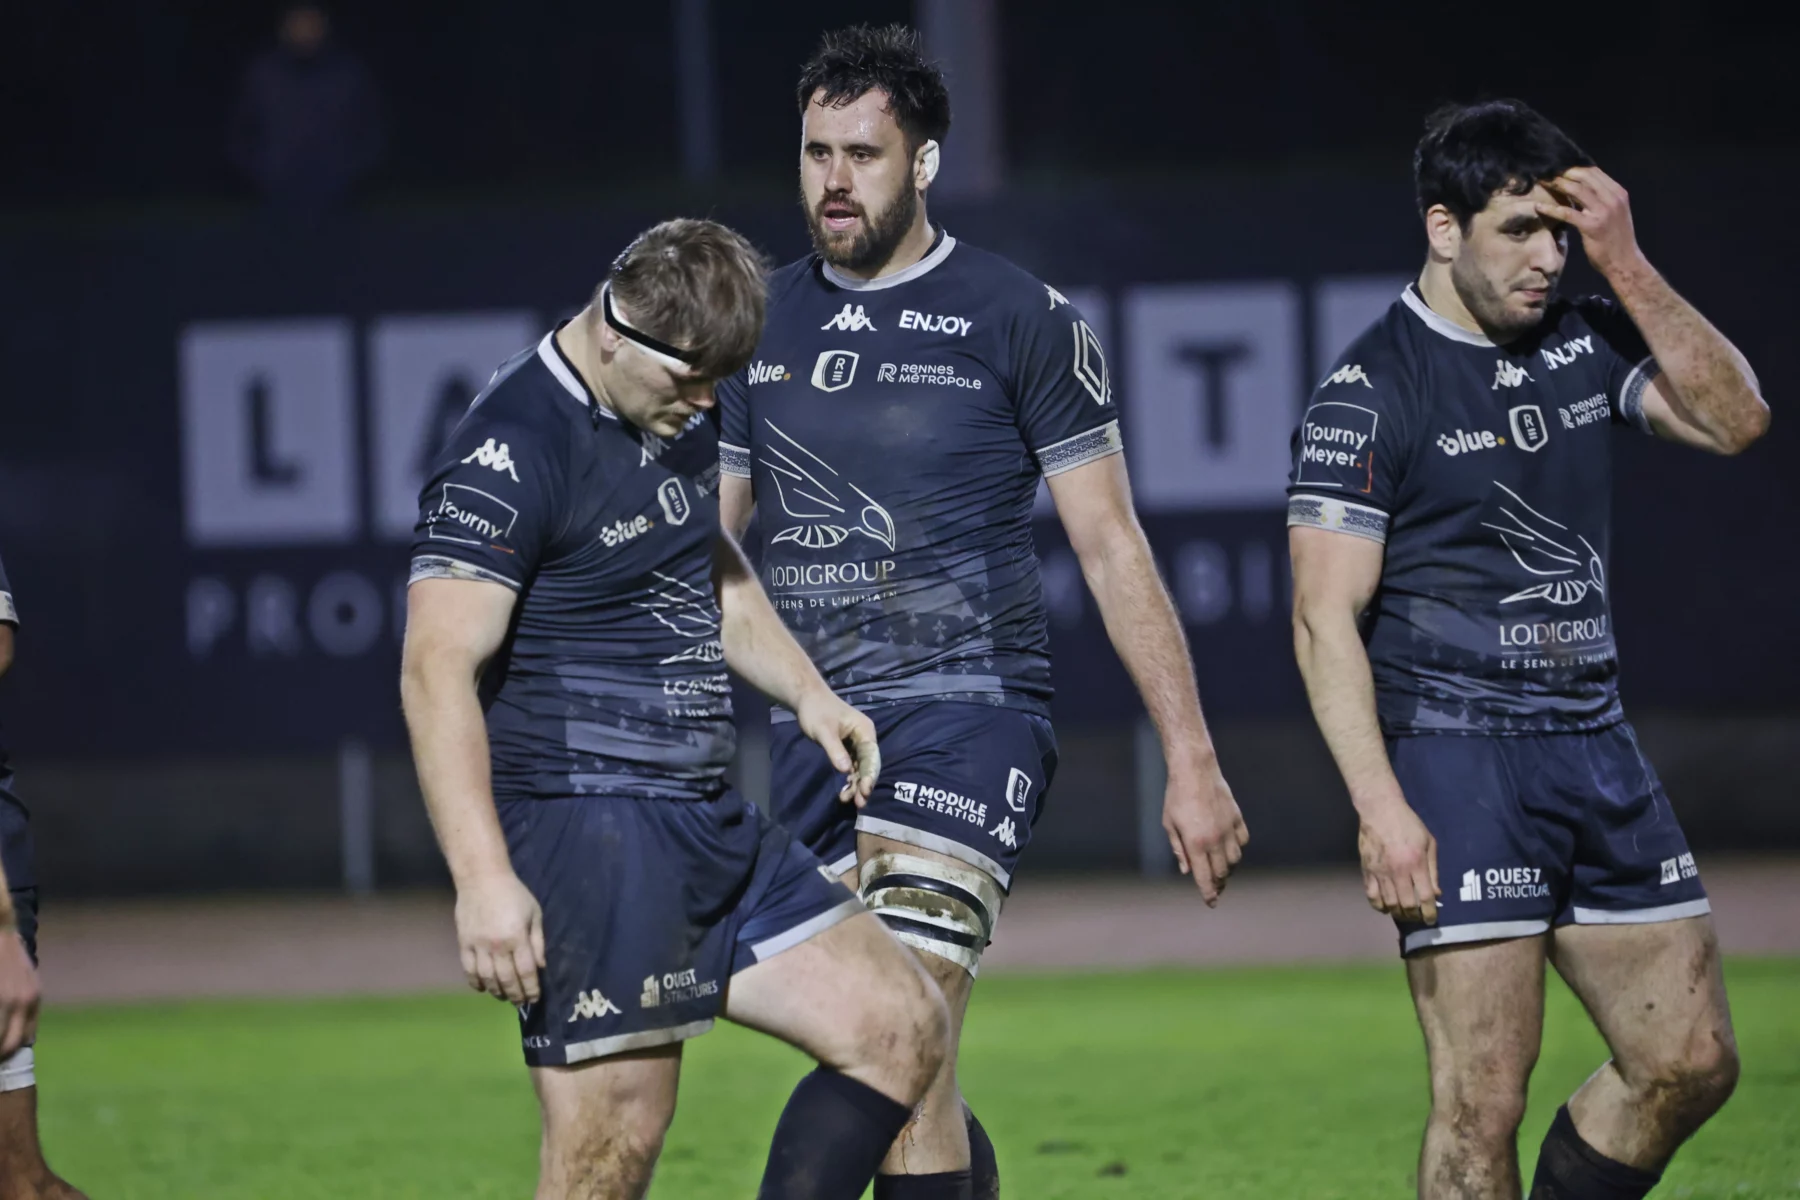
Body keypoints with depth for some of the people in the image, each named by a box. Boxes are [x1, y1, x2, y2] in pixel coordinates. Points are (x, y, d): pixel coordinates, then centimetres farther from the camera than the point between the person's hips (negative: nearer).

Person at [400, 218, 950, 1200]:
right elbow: (438, 668, -23)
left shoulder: (672, 414, 13)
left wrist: (807, 693, 17)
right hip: (583, 823, -9)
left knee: (902, 1028, 6)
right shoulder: (513, 451, -16)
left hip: (708, 825, 9)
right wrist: (485, 879, -31)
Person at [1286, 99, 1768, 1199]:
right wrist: (1381, 807, -21)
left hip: (1597, 748, 7)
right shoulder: (1370, 391, -7)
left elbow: (1734, 418, 1)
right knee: (1485, 1098, -10)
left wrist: (1625, 264, -5)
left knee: (1691, 1063, 7)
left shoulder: (1586, 343, 11)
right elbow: (1325, 618, -11)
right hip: (1455, 750, -7)